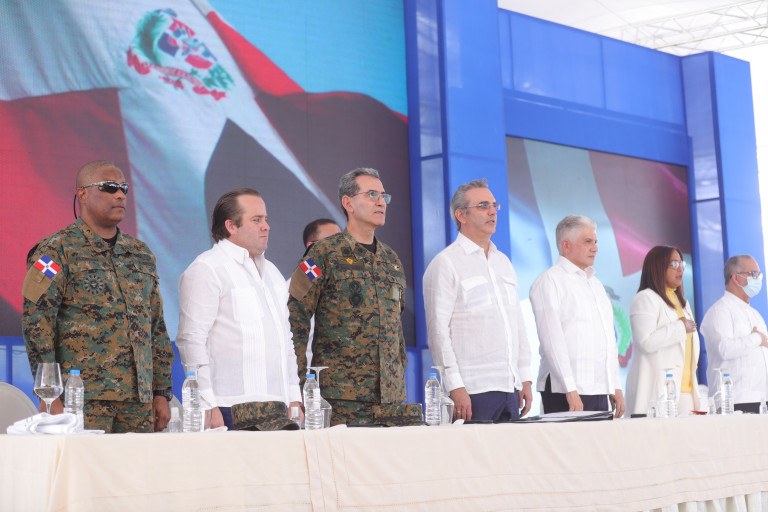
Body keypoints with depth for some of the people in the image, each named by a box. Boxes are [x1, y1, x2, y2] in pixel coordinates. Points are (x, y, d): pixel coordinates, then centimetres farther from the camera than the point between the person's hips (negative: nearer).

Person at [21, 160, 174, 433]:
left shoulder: (141, 254, 17)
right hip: (84, 400, -5)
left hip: (139, 400, 6)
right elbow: (35, 323, -8)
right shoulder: (57, 250, -2)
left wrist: (162, 392, 14)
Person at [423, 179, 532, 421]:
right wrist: (455, 387, -17)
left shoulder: (503, 262, 19)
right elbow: (438, 330, -11)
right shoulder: (446, 263, -4)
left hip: (511, 388, 7)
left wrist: (525, 378, 13)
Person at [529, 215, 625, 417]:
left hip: (600, 392, 8)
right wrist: (570, 390, -18)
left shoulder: (595, 283, 22)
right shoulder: (550, 281, -4)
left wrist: (615, 386, 17)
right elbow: (552, 339, -12)